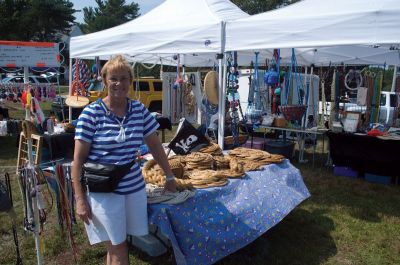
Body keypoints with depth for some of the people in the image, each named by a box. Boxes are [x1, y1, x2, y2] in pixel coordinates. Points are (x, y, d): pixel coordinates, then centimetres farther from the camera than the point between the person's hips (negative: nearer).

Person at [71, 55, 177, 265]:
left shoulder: (139, 109, 3)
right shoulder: (91, 113, -9)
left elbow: (155, 145, 11)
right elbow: (78, 158, -7)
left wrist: (170, 176, 12)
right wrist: (80, 198, -9)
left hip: (134, 188, 4)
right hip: (103, 192, -3)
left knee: (116, 246, 14)